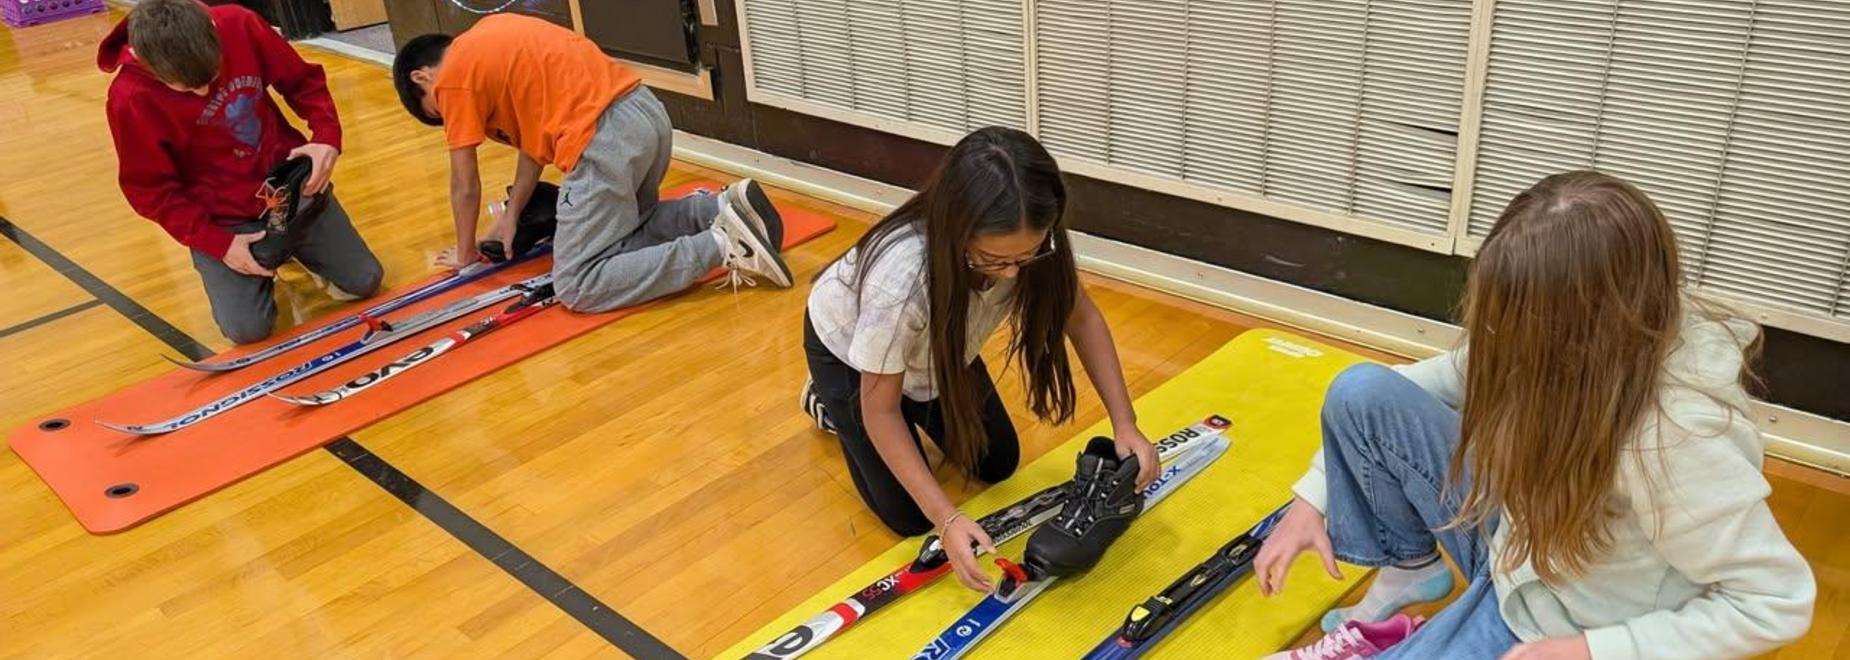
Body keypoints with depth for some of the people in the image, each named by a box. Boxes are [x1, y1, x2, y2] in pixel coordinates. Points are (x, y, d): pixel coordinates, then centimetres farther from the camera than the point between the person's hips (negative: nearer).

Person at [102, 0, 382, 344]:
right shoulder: (130, 99, -23)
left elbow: (303, 79, -2)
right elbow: (152, 191, -12)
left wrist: (327, 135, -20)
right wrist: (218, 244, -19)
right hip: (222, 217, -2)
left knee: (363, 282, 3)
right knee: (248, 329, -13)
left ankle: (285, 248, 30)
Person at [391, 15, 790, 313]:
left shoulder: (453, 77, 2)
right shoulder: (490, 36, 26)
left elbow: (465, 186, 8)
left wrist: (464, 253, 24)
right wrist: (511, 215, 24)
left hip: (604, 138, -9)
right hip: (647, 112, 9)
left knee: (576, 288, -4)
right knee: (628, 225, 32)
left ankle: (722, 246, -16)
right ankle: (726, 209, 9)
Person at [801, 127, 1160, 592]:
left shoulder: (1033, 245, -33)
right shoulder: (900, 278, -46)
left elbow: (1082, 317, -12)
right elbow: (880, 410, -30)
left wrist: (1124, 423, -22)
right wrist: (947, 519, -35)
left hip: (937, 345, 5)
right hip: (849, 350, -4)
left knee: (998, 465, 10)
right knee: (909, 516, -1)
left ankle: (923, 408, 33)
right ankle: (830, 403, 21)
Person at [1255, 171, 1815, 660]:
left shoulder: (1676, 436, -36)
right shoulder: (1551, 331, -18)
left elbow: (1778, 601, -25)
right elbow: (1442, 380, -5)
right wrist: (1314, 497, -8)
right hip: (1512, 531, 6)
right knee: (1363, 393, -14)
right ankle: (1409, 570, 7)